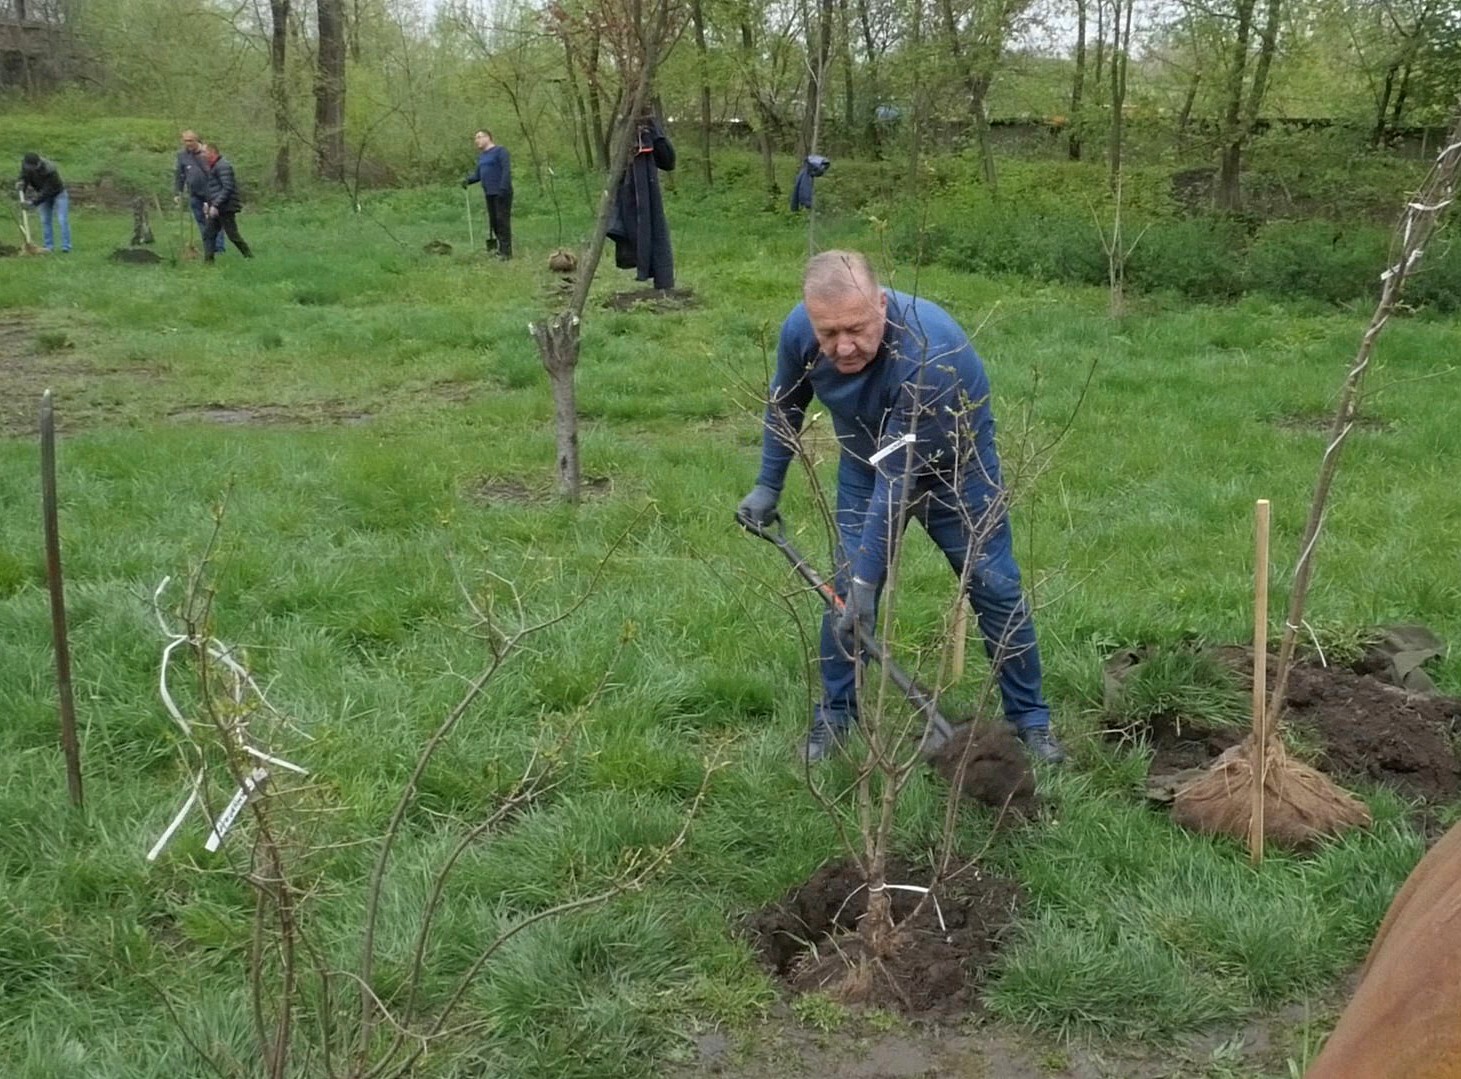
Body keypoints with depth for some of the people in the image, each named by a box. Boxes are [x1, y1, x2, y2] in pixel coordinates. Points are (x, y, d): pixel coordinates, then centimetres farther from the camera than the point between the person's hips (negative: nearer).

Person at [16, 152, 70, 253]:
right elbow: (24, 177, -6)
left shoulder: (50, 170, -38)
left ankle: (66, 246, -9)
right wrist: (21, 183, -30)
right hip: (43, 194, 5)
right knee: (45, 220, 3)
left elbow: (47, 192, -35)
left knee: (62, 220, -11)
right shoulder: (25, 164, -21)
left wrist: (34, 202, -40)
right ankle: (49, 246, 7)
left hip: (58, 193, -5)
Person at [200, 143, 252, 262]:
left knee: (232, 235, -4)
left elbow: (227, 188, -22)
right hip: (216, 209, 10)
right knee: (208, 234, 5)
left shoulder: (222, 166, -15)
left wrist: (215, 205, -24)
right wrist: (207, 203, 15)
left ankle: (249, 256, 9)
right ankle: (208, 261, 5)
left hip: (226, 208, -10)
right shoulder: (212, 166, 17)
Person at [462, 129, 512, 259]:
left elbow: (507, 170, -14)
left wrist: (503, 188, -23)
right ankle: (501, 249, 15)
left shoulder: (500, 151, -6)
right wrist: (468, 180, -1)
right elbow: (477, 174, 19)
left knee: (502, 221, -9)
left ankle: (506, 252, -8)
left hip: (501, 193, -8)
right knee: (493, 222, 8)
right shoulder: (481, 156, 18)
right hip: (490, 194, 8)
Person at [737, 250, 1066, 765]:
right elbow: (785, 404, -1)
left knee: (996, 588, -1)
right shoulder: (799, 330, -25)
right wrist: (768, 485, 5)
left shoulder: (927, 353, -42)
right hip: (867, 459, 4)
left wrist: (866, 579, -36)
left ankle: (1031, 720, 15)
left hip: (955, 464, -4)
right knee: (845, 590, -1)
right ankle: (834, 715, 15)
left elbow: (897, 481, -39)